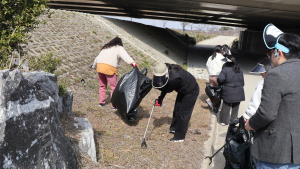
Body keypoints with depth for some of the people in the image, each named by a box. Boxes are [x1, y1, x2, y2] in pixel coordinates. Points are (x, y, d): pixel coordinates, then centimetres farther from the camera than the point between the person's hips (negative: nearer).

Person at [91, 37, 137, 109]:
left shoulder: (105, 48, 27)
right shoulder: (119, 48, 7)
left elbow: (97, 58, 36)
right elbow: (124, 55, -15)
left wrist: (94, 66, 53)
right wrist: (132, 62, -31)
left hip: (99, 66, 7)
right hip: (109, 68, -6)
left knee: (102, 85, 21)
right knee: (113, 87, 2)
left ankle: (101, 102, 26)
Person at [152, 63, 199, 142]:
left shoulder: (174, 78, -41)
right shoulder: (168, 73, -15)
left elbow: (168, 89, -24)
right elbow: (166, 88, -2)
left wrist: (156, 86, -18)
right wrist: (160, 99, -2)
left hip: (191, 92, -8)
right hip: (183, 90, 8)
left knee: (183, 113, -3)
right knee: (177, 109, 16)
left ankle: (180, 137, 8)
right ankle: (174, 128, 37)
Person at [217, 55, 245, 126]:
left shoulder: (225, 69, -13)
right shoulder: (239, 70, 5)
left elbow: (220, 79, -21)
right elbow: (242, 81, 11)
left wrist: (222, 84, 0)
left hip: (228, 93, -4)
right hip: (238, 93, 4)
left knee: (226, 107, 7)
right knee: (235, 107, 15)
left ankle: (224, 121, 15)